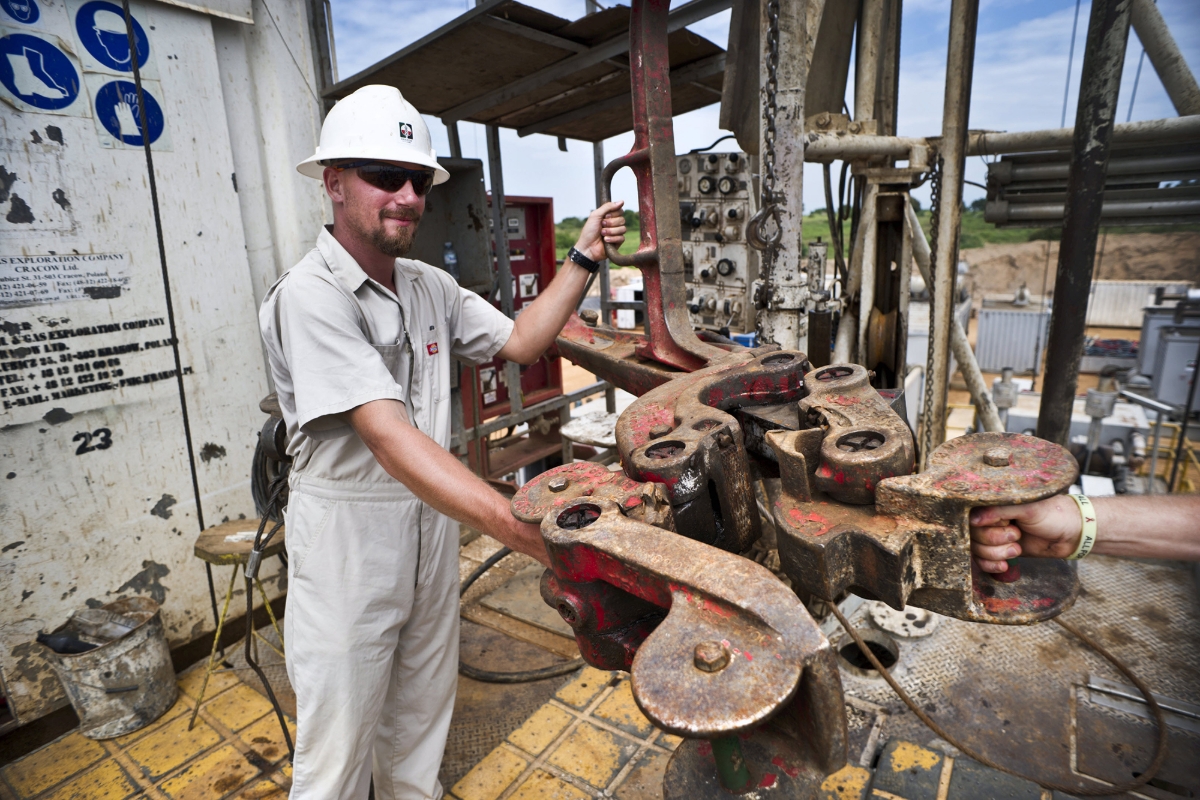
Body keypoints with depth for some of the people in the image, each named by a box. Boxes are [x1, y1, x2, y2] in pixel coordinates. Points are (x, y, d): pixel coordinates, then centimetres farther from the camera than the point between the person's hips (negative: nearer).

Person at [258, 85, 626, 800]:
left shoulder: (431, 287, 5)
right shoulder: (310, 295, -21)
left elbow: (519, 343, 5)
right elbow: (390, 437, -32)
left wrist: (583, 260, -4)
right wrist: (526, 530, -41)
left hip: (433, 522, 7)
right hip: (349, 533, -6)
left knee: (420, 719, 25)